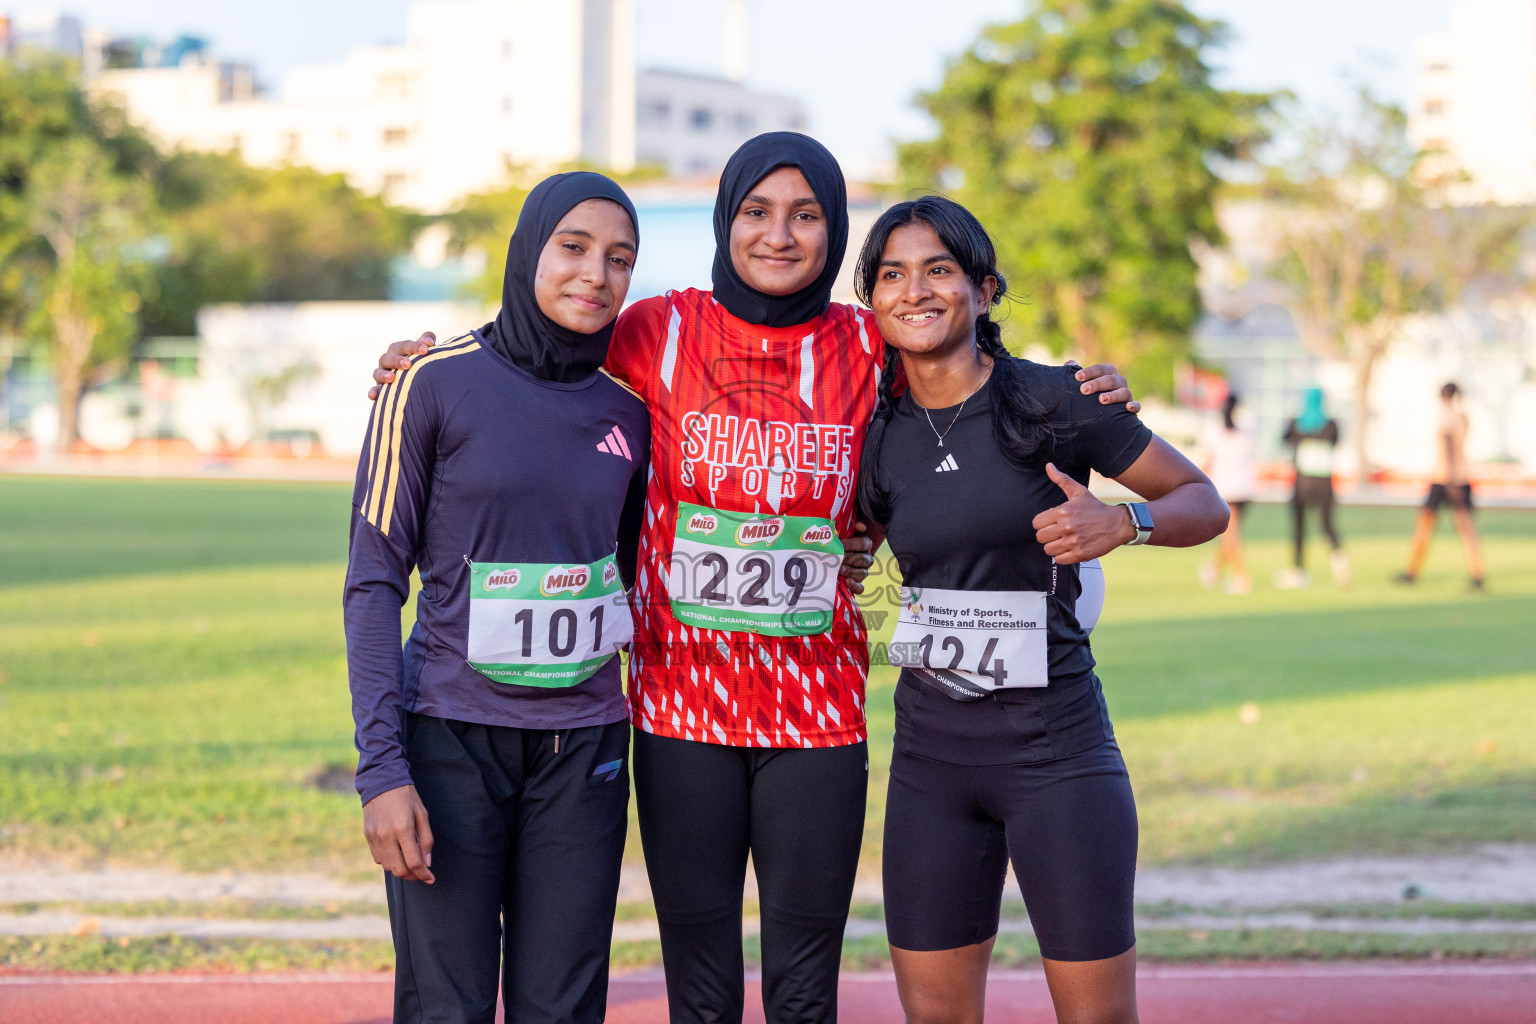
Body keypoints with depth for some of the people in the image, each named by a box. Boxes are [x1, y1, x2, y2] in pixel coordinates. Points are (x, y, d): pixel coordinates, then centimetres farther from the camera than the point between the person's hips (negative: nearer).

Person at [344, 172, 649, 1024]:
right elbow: (374, 579, -6)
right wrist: (381, 767, -12)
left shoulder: (627, 409, 6)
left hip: (583, 747, 3)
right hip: (452, 737, -3)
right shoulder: (435, 384, -5)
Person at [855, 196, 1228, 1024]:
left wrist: (1122, 523, -20)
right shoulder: (880, 437, 6)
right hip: (930, 752, 4)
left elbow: (1205, 504, -2)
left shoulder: (1052, 403, -7)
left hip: (1056, 747, -4)